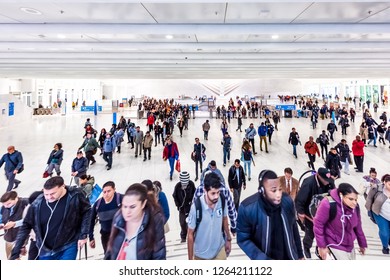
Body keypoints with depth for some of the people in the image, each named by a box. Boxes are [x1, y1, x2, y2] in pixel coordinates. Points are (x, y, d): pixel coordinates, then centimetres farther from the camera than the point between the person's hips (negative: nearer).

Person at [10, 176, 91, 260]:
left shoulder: (75, 196, -20)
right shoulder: (38, 203, -14)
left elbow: (87, 211, -3)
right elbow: (26, 226, -3)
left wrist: (83, 234, -7)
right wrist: (15, 253, -3)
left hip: (68, 247, -3)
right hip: (46, 251, 3)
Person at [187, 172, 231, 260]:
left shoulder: (222, 201, -19)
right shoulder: (196, 207, -29)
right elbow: (190, 234, -16)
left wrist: (228, 239, 14)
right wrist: (190, 259, -10)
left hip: (219, 249, 3)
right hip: (201, 253, -2)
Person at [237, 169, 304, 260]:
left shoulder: (287, 201, -14)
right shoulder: (248, 208, -26)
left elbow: (294, 229, 2)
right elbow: (243, 239, -17)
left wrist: (299, 254, 11)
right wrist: (262, 259, -26)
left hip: (288, 259, 3)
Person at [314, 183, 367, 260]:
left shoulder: (355, 207, -7)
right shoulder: (328, 204, -28)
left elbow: (357, 227, 9)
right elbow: (318, 224, -19)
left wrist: (362, 244, 18)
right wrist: (321, 246, -16)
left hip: (349, 247, 7)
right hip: (334, 247, -7)